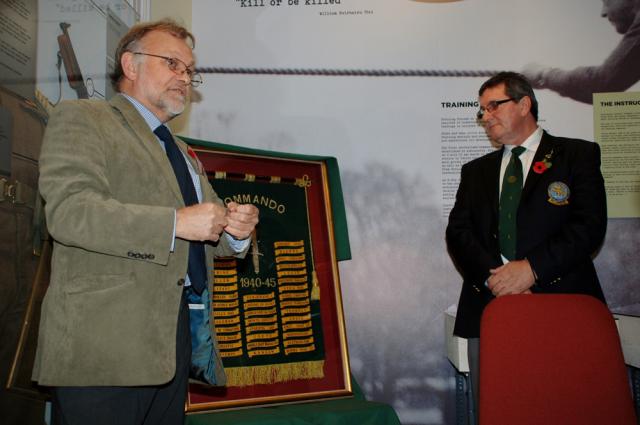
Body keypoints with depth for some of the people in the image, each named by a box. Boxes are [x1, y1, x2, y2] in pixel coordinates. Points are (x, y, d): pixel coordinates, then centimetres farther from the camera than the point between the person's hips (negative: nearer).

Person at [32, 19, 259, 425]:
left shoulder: (184, 153, 24)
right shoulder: (81, 118, 0)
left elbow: (204, 235, 24)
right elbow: (69, 210, -16)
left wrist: (236, 232, 1)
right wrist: (176, 223, -22)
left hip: (177, 339, 7)